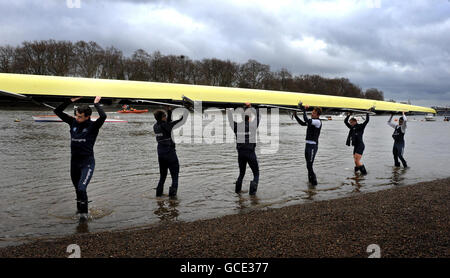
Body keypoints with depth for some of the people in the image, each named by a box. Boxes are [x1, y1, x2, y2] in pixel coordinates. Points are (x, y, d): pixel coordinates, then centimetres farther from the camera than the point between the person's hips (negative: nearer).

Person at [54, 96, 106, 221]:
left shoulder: (93, 125, -9)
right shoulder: (73, 122, 3)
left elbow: (103, 116, -29)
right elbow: (57, 111, 6)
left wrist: (96, 104, -14)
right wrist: (71, 100, -1)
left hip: (87, 162, -5)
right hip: (74, 160, 5)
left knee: (81, 188, -18)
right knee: (77, 188, 18)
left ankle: (84, 212, 0)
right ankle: (79, 207, 40)